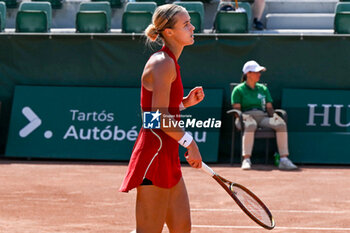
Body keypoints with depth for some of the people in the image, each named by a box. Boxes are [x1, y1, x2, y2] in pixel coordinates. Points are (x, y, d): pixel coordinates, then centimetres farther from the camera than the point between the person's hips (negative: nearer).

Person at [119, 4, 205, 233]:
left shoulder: (170, 63, 16)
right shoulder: (163, 63, -14)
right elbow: (160, 117, -20)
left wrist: (186, 102, 11)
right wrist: (189, 142, -16)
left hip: (168, 155, 10)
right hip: (154, 153, -10)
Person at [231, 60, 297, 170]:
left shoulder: (263, 89, 23)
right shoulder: (238, 90, 9)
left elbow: (269, 107, 16)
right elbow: (237, 109, 0)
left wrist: (274, 116, -5)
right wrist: (244, 117, -20)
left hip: (263, 117, 4)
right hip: (246, 117, -4)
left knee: (281, 123, -24)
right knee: (250, 125, -41)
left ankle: (284, 160, -29)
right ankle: (246, 160, -45)